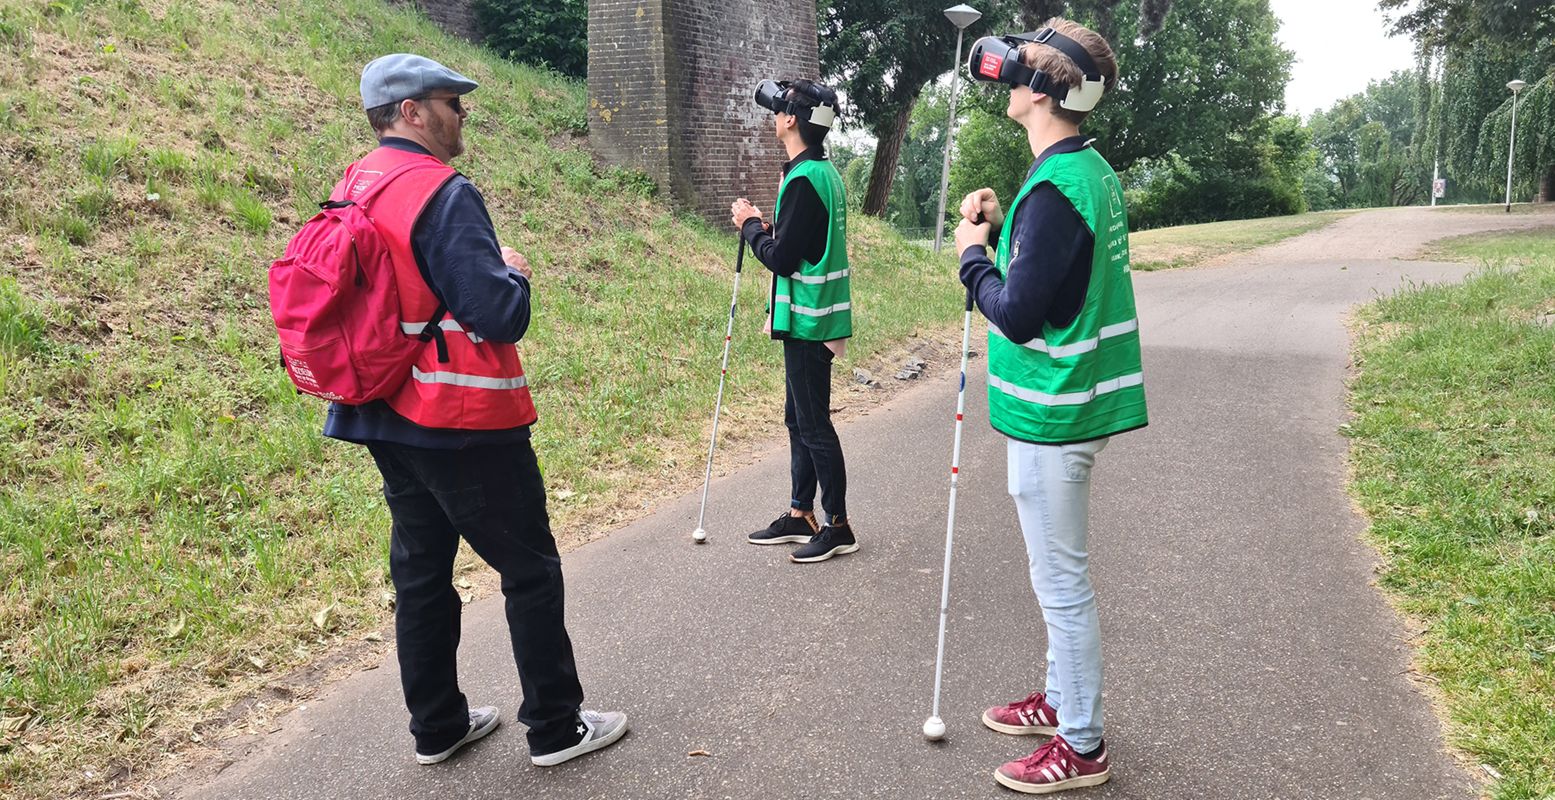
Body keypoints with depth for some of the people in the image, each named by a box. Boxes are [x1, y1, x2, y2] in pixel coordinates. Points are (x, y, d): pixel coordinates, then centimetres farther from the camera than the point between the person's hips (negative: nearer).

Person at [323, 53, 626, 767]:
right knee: (530, 570, 5)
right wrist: (514, 272, -3)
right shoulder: (443, 193, -18)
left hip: (388, 420, 9)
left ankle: (437, 727, 29)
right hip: (465, 425, -8)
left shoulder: (348, 191, 9)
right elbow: (499, 315, -23)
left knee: (421, 570, 17)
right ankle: (556, 728, 16)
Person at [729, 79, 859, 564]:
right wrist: (770, 227, 9)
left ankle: (838, 526, 8)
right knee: (799, 418, 16)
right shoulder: (826, 173, 13)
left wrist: (750, 225, -4)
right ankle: (800, 515, 26)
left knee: (813, 424, -2)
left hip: (808, 321, -10)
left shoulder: (803, 180, -18)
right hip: (812, 317, 10)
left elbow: (782, 258, -20)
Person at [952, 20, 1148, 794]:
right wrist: (999, 231, 7)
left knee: (1061, 581, 3)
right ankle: (1061, 699, 38)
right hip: (1074, 401, 10)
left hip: (1051, 414, -10)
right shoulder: (1091, 168, 9)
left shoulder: (1055, 188, -22)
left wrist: (972, 254, -7)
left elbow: (1016, 313, -22)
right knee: (1060, 574, 21)